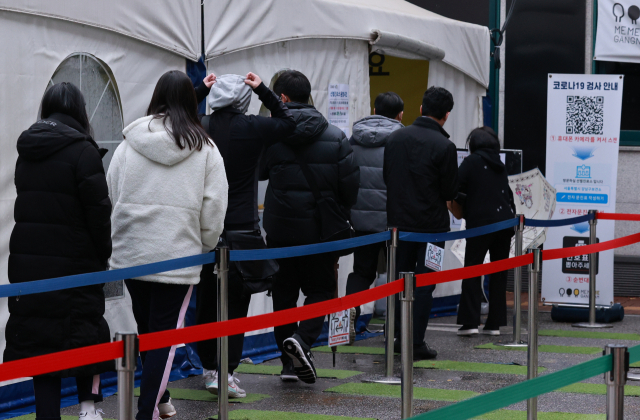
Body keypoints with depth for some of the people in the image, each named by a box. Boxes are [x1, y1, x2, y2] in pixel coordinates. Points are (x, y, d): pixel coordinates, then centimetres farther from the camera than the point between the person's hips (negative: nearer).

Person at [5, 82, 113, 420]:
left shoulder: (26, 153, 9)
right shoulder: (82, 151, -10)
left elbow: (25, 206, 14)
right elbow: (98, 211, -12)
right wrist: (104, 253, 2)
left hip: (27, 262, 5)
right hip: (75, 262, -5)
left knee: (39, 335, 8)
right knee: (85, 329, 9)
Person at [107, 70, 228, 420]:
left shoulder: (129, 144, 0)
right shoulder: (205, 149, -3)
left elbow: (111, 194, 6)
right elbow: (213, 208, -2)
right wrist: (205, 245, 14)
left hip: (130, 251, 3)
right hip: (178, 255, -3)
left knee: (146, 329, 18)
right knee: (164, 334, 1)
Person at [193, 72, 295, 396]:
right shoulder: (252, 128, -9)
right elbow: (287, 122, 11)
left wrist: (199, 89, 23)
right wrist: (263, 90, 12)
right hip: (241, 229, -3)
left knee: (205, 301, 13)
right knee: (235, 304, 1)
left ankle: (209, 367, 22)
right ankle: (225, 372, -8)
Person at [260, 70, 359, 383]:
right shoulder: (334, 137, -4)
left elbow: (256, 172, 2)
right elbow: (351, 183, -4)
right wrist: (340, 213, 15)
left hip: (279, 228, 0)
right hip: (320, 229, 0)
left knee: (283, 292, 11)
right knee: (321, 289, 10)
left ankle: (289, 361, 11)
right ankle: (303, 339, -15)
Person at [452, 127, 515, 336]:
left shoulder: (471, 161, 1)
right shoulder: (500, 166, 18)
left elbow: (457, 188, -6)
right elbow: (508, 195, 18)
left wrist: (457, 206, 13)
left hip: (481, 223, -5)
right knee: (499, 273, 9)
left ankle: (470, 322, -8)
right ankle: (495, 323, 8)